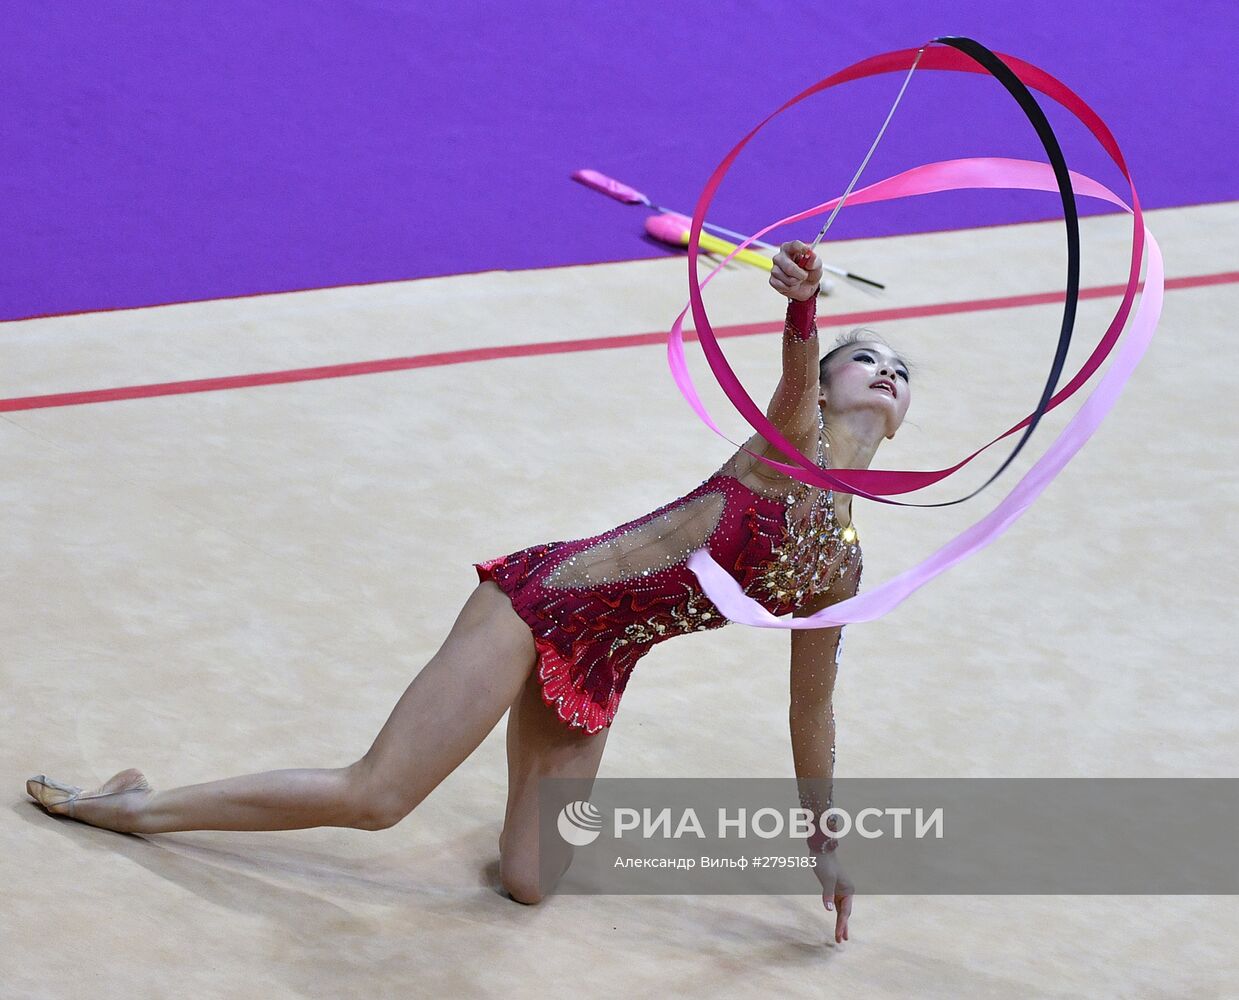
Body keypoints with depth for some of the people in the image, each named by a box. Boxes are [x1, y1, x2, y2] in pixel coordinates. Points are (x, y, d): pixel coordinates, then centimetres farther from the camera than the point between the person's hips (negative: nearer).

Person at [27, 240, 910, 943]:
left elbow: (813, 706, 23)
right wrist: (803, 305, -52)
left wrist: (824, 843, 26)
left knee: (529, 884, -7)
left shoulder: (839, 564, 13)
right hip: (546, 596, -6)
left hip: (597, 671, 6)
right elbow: (797, 370, -28)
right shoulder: (793, 438, -4)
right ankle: (134, 805, 3)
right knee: (374, 795, -12)